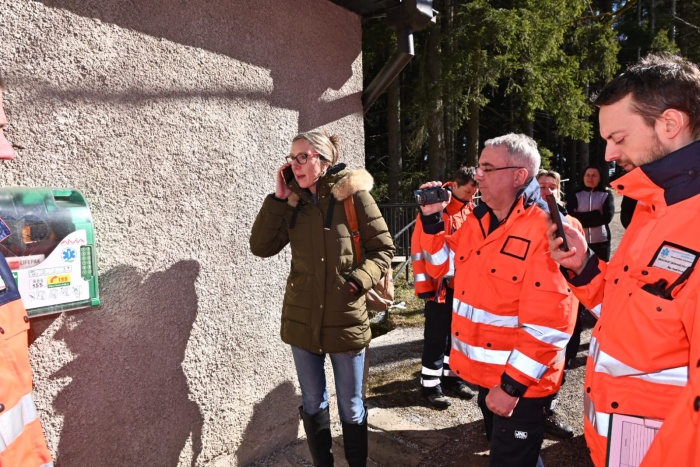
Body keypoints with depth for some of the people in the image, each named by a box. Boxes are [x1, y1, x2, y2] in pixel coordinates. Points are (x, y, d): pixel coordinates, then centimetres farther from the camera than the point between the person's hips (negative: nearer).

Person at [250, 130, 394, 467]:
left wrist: (358, 281, -19)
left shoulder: (352, 194, -8)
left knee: (351, 408, 13)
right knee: (312, 404, 18)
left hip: (345, 318, -3)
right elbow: (261, 247, -4)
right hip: (302, 319, 4)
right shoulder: (292, 202, 4)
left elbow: (383, 248, -4)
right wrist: (278, 197, -8)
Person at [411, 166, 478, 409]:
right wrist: (424, 284, -15)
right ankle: (430, 384, 15)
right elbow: (419, 247, -14)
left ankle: (452, 375, 32)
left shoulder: (471, 211, 8)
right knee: (437, 336, 2)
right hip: (439, 285, -6)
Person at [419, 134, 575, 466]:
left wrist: (513, 384, -21)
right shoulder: (477, 221, 3)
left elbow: (548, 324, -24)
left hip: (519, 382, -7)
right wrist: (431, 218, -1)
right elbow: (442, 265, 14)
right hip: (485, 373, 8)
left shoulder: (545, 231, -22)